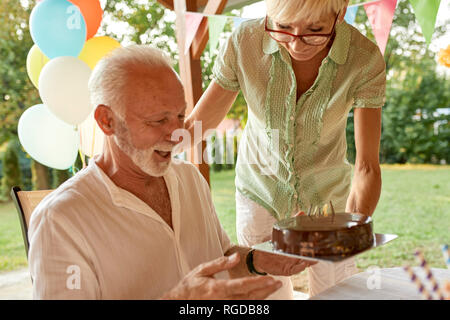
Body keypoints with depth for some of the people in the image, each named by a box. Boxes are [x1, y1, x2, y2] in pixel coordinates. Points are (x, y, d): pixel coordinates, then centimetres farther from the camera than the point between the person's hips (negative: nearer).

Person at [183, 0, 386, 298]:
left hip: (327, 188, 0)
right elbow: (197, 124, -16)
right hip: (260, 184, 1)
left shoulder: (365, 59, -25)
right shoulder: (244, 42, -24)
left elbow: (366, 166, -24)